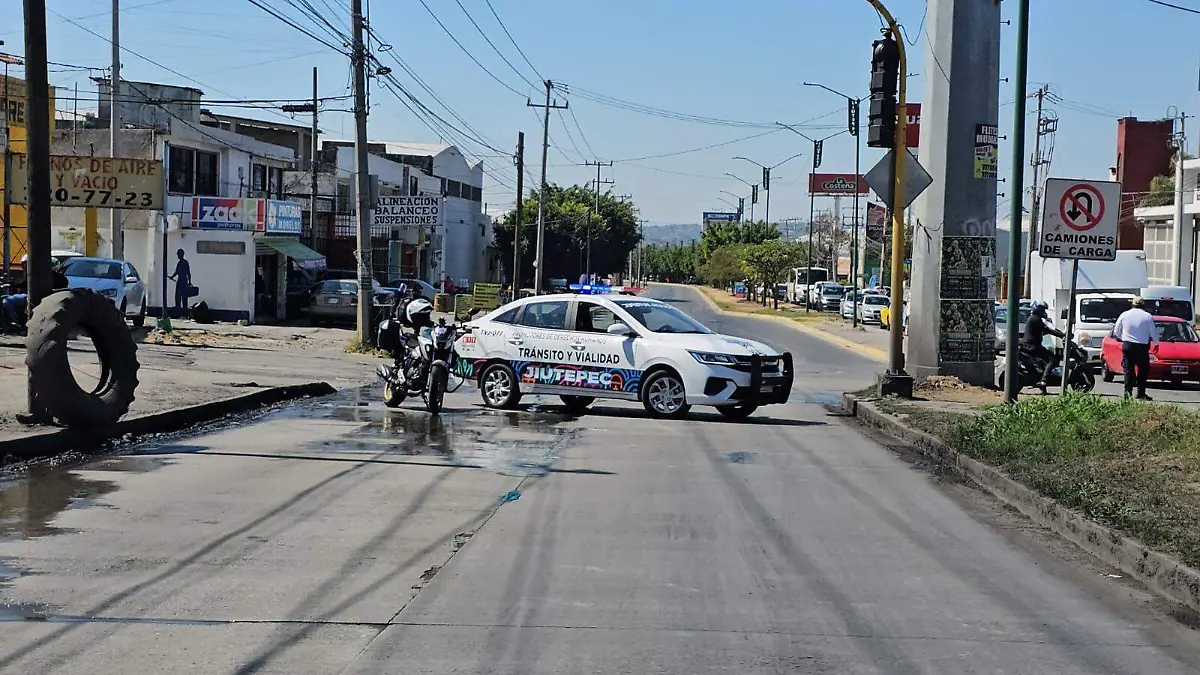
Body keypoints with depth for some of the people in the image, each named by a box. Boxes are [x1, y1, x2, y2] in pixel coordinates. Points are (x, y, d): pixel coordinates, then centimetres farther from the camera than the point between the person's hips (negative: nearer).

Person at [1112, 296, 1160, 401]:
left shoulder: (1124, 315, 3)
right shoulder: (1148, 316, -2)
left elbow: (1116, 332, 10)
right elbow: (1154, 333, 3)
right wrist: (1156, 344, 22)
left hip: (1127, 346, 1)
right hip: (1142, 346, -1)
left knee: (1128, 369, 4)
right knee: (1143, 370, 7)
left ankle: (1128, 391, -8)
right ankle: (1141, 394, 4)